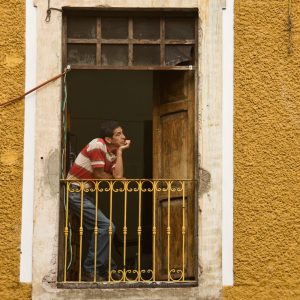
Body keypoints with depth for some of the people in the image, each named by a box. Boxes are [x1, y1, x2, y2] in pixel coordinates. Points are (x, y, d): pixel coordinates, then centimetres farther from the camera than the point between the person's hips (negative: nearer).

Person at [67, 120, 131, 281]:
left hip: (87, 194, 10)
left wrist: (120, 151, -3)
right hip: (76, 193, -10)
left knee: (102, 229, 13)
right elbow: (99, 175, -16)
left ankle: (107, 269, 23)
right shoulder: (97, 145, -15)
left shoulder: (113, 153, 11)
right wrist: (114, 178, 3)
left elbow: (118, 176, -5)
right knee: (106, 227, -14)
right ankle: (89, 271, -10)